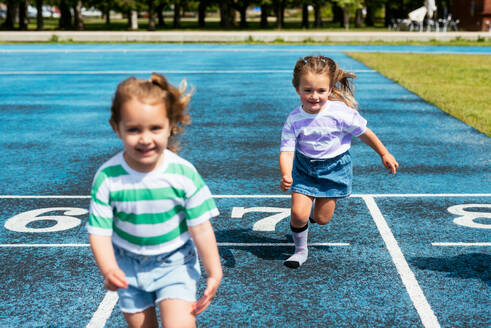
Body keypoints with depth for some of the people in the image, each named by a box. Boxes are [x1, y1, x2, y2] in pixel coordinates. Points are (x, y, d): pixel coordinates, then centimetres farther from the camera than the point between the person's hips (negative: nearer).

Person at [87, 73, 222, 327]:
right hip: (129, 267, 2)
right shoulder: (107, 177, -18)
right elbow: (99, 231, -15)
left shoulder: (183, 173, -19)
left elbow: (201, 228, -12)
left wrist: (214, 273, -9)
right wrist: (108, 269, -32)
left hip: (175, 264, -2)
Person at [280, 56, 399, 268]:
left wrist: (384, 154, 3)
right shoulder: (294, 120, -20)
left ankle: (315, 204, 45)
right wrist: (286, 176, -41)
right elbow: (286, 151, -22)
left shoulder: (340, 112, -24)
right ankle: (300, 250, 19)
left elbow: (364, 133, -9)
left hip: (334, 167, -1)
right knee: (298, 214, -10)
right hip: (304, 167, 1)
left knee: (322, 218, 6)